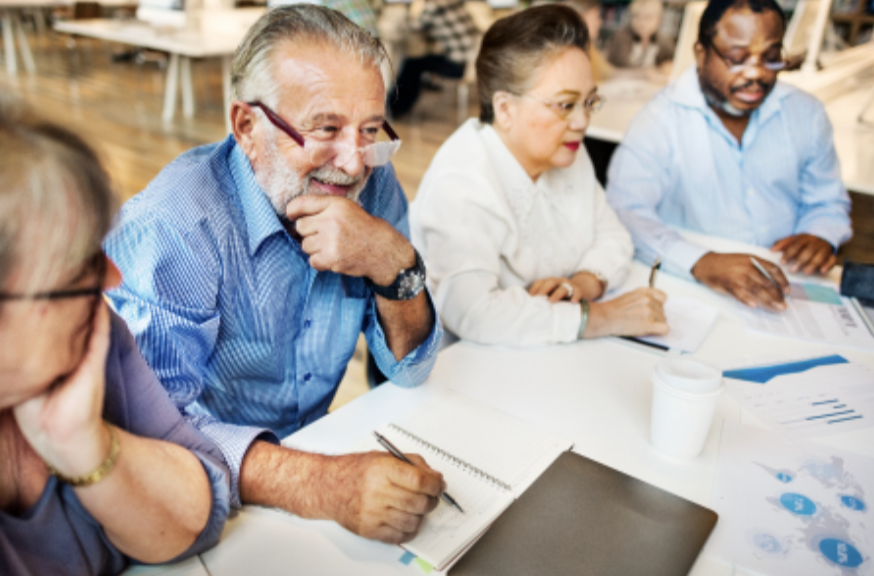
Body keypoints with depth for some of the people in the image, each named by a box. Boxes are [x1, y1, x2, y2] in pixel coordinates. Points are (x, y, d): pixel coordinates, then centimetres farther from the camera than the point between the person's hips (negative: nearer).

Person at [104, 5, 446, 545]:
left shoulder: (373, 184, -7)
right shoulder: (172, 225, -21)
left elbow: (409, 370, -6)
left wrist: (395, 267, -24)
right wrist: (318, 484, -43)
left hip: (318, 439, 4)